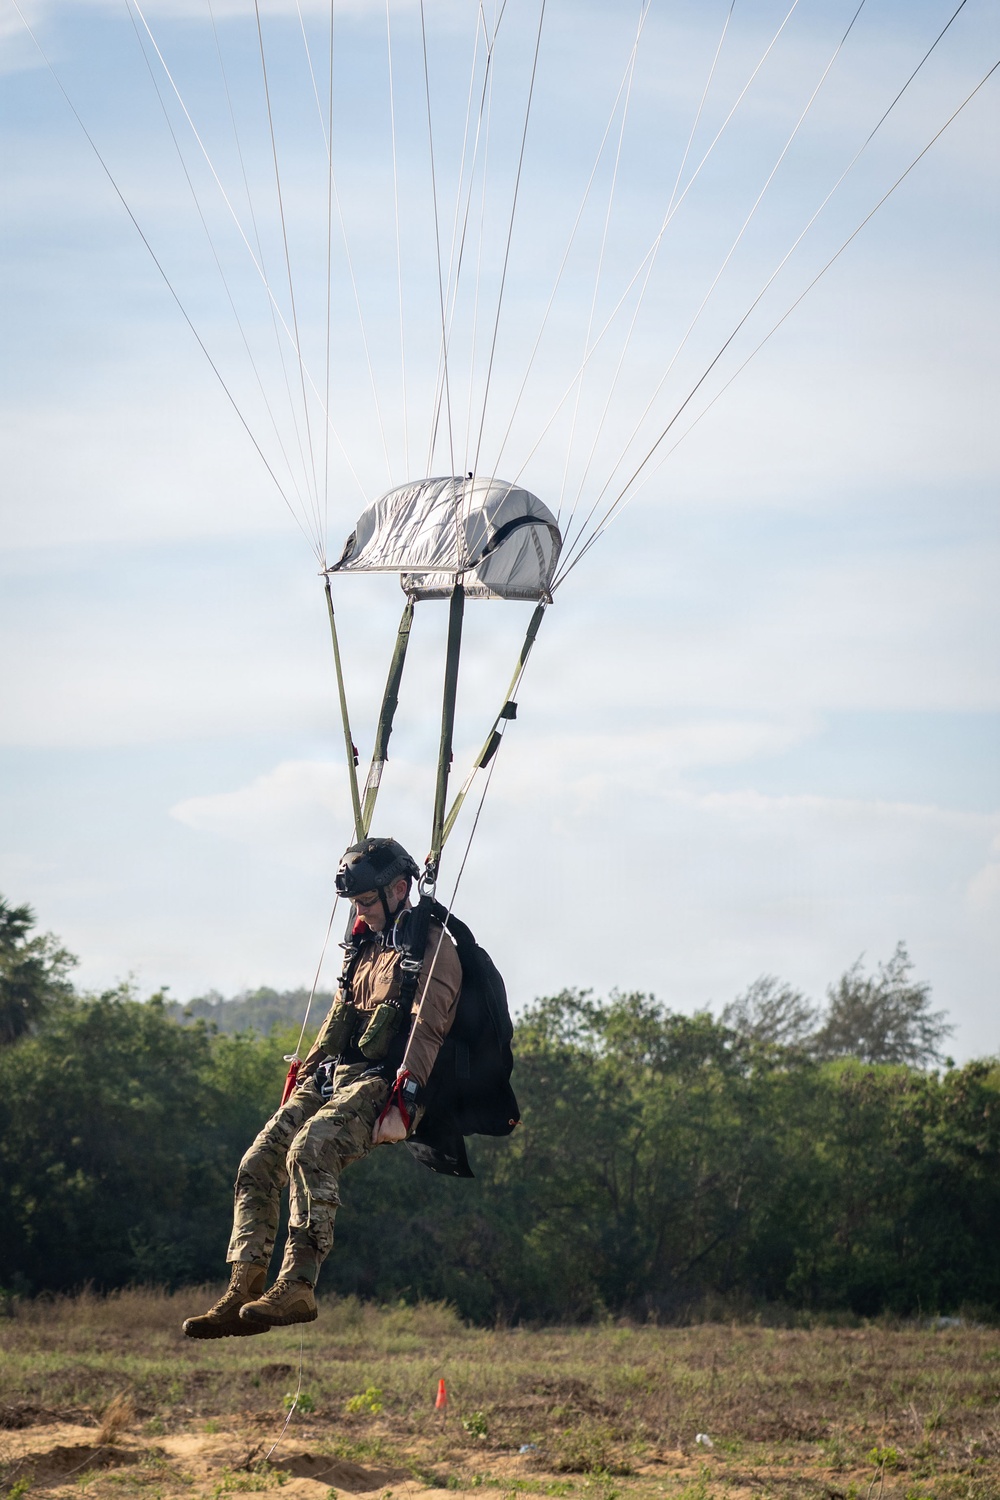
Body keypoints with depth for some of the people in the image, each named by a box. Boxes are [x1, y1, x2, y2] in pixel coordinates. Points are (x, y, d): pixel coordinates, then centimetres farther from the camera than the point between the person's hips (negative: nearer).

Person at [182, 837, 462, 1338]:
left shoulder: (431, 948, -4)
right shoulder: (366, 943, 22)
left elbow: (425, 1033, -15)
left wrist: (401, 1103, -25)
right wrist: (303, 1077, 20)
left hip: (379, 1084, -8)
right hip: (330, 1079, 8)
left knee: (310, 1151, -33)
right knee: (256, 1165, -9)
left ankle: (296, 1287, -39)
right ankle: (241, 1295, -14)